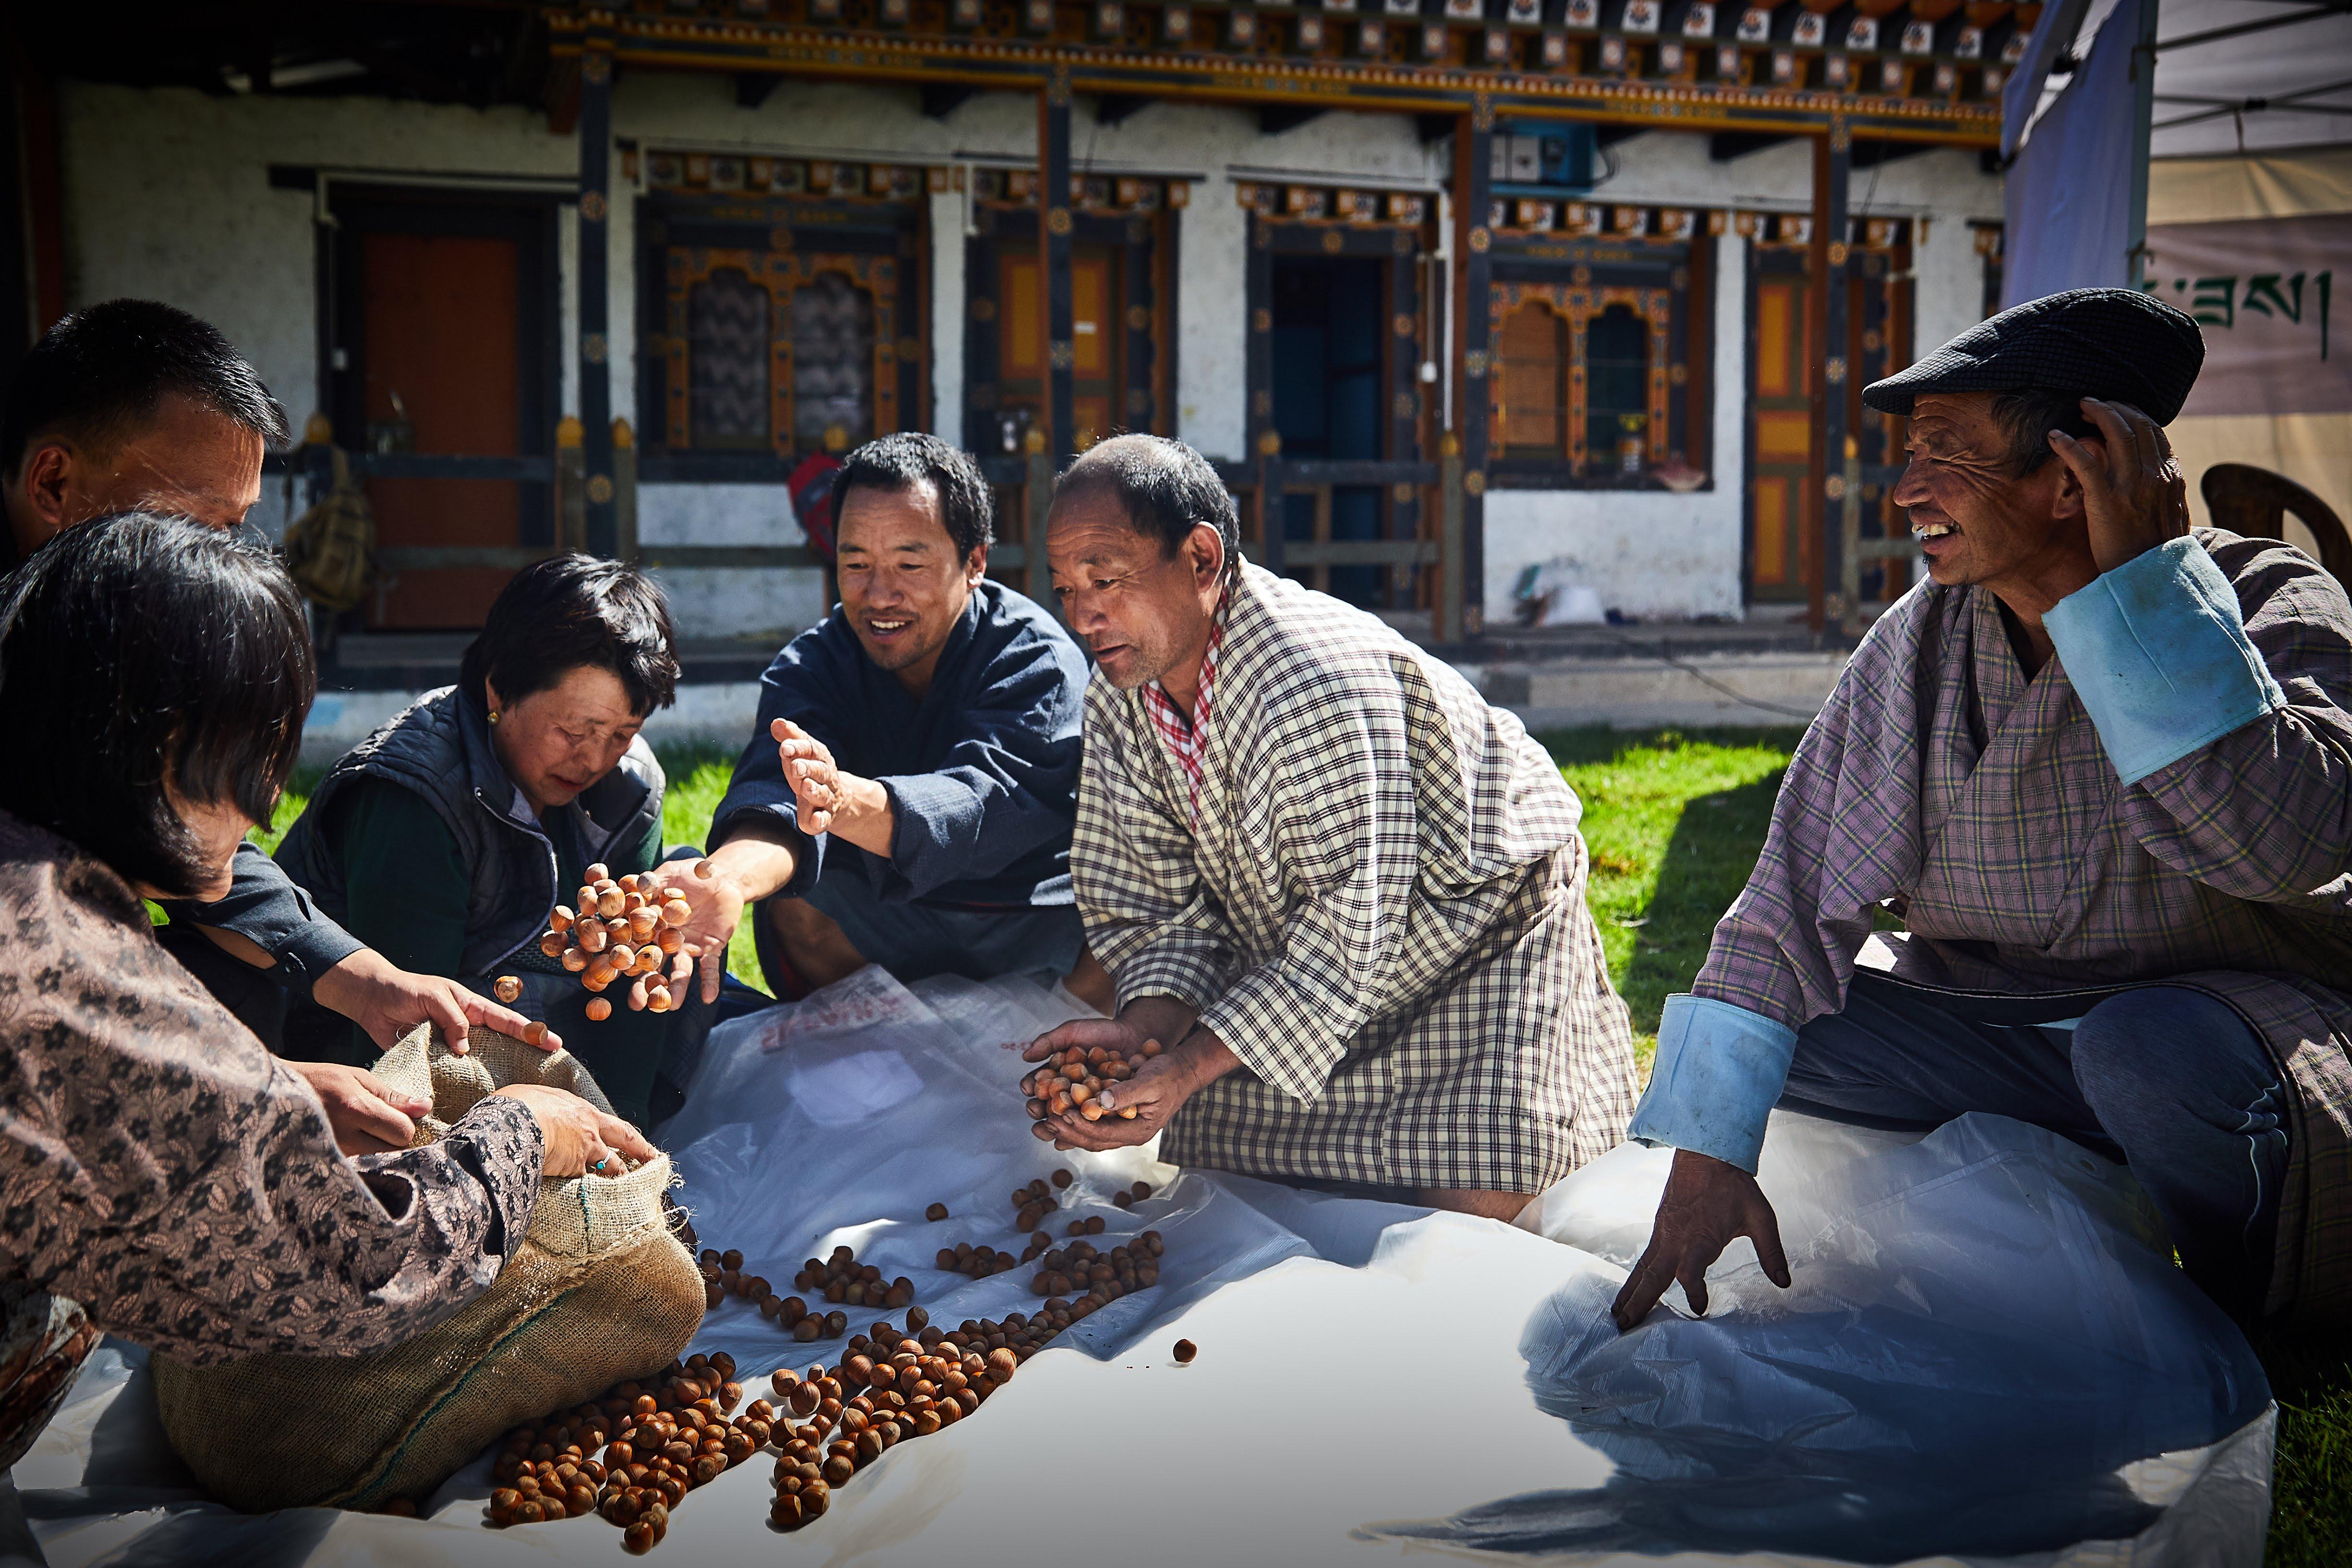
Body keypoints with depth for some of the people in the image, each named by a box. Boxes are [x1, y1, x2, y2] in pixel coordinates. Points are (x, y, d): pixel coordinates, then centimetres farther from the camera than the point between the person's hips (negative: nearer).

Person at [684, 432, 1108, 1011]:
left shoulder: (1038, 660, -19)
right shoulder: (810, 665, -9)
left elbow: (981, 799, -39)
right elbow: (778, 787, -31)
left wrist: (849, 802, -61)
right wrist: (727, 878, -57)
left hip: (1037, 932, -2)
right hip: (887, 930, 2)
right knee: (792, 900, -25)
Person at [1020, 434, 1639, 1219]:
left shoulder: (1319, 682, -37)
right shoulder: (1117, 699, -10)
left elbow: (1355, 921, -35)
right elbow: (1167, 902, -6)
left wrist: (1188, 1067, -38)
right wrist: (1145, 1029, -26)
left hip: (1480, 913, -7)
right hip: (1293, 940, 7)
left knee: (1479, 1208, -16)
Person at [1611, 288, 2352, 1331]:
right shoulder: (1923, 638, -5)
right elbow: (1797, 890, -8)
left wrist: (2136, 582, -31)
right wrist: (1705, 1149, -14)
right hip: (2001, 1021, 4)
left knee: (2151, 1048, -36)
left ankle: (2241, 1319, -5)